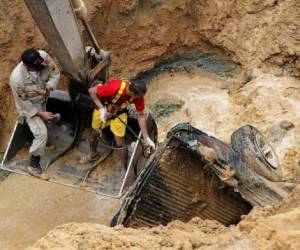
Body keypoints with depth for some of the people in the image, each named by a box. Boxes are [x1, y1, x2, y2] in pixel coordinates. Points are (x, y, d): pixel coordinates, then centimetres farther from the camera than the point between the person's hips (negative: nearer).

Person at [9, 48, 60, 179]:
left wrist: (46, 90, -32)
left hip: (43, 99, 5)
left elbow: (55, 74, -16)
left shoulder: (43, 56, -33)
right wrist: (41, 114, -18)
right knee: (41, 134, -7)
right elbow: (23, 103, -25)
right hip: (30, 105, -5)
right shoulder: (17, 79, -42)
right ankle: (33, 166, 12)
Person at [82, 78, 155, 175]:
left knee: (120, 143, -1)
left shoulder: (138, 96, -30)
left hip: (119, 114, 1)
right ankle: (93, 155, 51)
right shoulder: (114, 88, -43)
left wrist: (146, 138, -18)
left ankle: (125, 170, 19)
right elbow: (92, 91, -30)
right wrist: (102, 108, -37)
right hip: (102, 109, -1)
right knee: (95, 133, 21)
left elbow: (141, 115, -18)